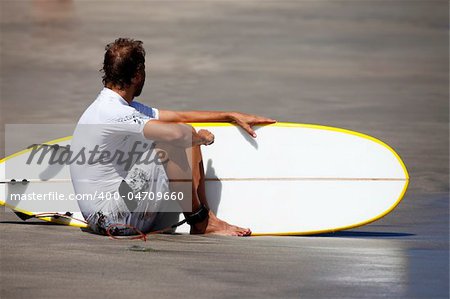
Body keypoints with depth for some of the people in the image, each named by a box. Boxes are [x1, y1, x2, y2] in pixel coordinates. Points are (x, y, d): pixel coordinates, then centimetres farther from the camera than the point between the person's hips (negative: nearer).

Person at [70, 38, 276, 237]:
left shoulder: (123, 107, 13)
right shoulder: (112, 112, -19)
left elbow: (180, 117, 21)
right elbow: (176, 134, -29)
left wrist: (232, 117, 21)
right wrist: (200, 137, -7)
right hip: (113, 220, -10)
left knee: (189, 142, 13)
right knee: (182, 141, -15)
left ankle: (205, 220, 8)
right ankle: (199, 221, -3)